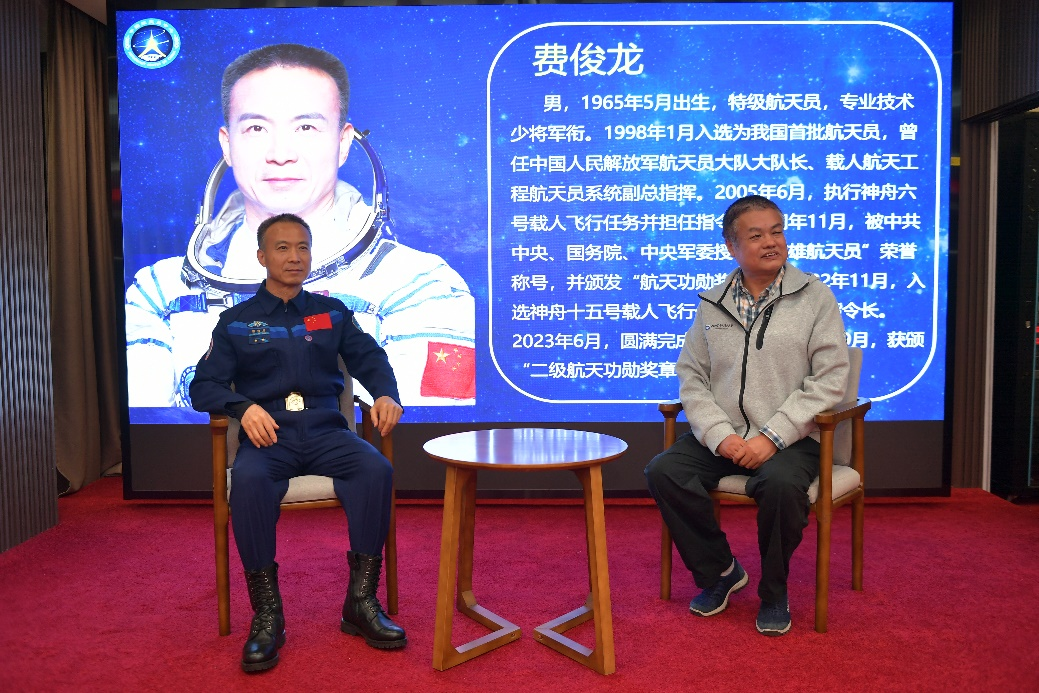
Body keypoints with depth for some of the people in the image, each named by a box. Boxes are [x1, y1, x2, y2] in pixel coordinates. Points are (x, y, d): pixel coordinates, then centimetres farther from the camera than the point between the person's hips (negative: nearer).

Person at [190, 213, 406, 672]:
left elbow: (370, 358, 12)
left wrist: (386, 394, -11)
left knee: (376, 470, -29)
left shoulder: (332, 312, 18)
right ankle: (266, 613, -23)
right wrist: (243, 407, -15)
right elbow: (205, 385, 7)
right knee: (247, 480, -35)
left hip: (325, 432, 1)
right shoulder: (236, 321, 14)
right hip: (268, 437, -1)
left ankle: (361, 602, -20)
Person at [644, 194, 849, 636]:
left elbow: (829, 380, -6)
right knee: (663, 471, -20)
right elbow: (691, 377, 7)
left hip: (789, 439, -3)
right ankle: (719, 571, 4)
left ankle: (773, 592, -4)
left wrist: (771, 437, -15)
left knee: (781, 484, -34)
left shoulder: (814, 296, 1)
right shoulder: (712, 304, 10)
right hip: (722, 437, 3)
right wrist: (720, 435, -10)